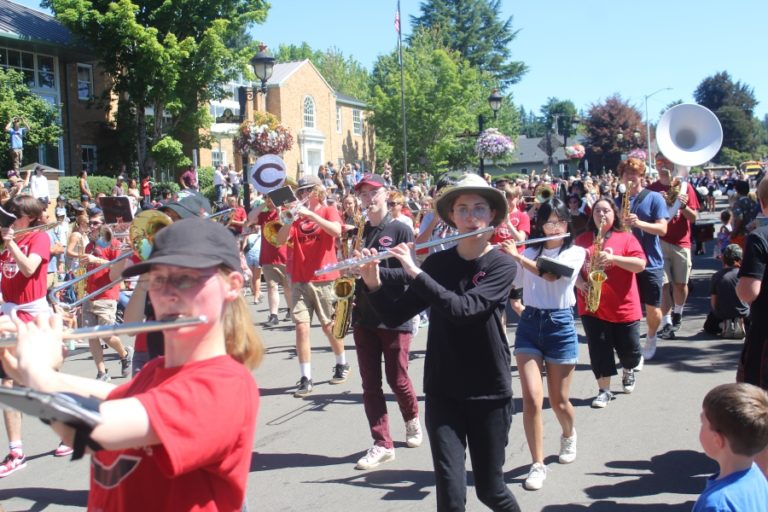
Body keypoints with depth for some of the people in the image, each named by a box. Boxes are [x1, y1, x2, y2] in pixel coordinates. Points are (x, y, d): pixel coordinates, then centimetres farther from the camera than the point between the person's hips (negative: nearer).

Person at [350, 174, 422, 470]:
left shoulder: (400, 230, -4)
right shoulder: (359, 233, 11)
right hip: (363, 316, 5)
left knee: (397, 379, 4)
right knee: (370, 383, 3)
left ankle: (412, 419, 33)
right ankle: (382, 444, 10)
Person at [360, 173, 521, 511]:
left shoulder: (502, 265, -8)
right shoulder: (437, 262, 1)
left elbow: (462, 309, -25)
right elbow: (394, 317, 0)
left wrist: (415, 272, -25)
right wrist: (373, 283, -16)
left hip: (490, 393, -2)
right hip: (442, 393, 2)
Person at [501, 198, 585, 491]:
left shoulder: (576, 252, -1)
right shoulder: (530, 252, 9)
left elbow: (552, 274, -20)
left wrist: (517, 256, -20)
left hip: (560, 325, -2)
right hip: (529, 324, 2)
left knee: (558, 400, 9)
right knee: (531, 398, -9)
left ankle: (569, 435, 43)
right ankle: (537, 464, 3)